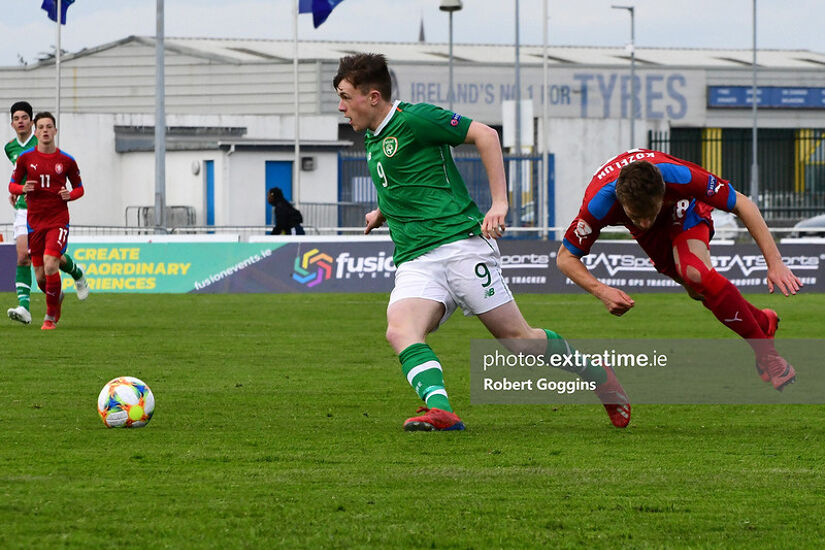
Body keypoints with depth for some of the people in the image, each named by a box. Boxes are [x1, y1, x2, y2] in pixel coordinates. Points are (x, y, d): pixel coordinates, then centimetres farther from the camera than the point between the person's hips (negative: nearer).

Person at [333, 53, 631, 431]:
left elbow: (484, 135, -10)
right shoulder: (373, 138, 20)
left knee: (518, 338, -4)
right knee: (400, 333, -24)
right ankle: (440, 409, -40)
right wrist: (382, 211, 35)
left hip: (460, 242, -7)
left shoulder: (414, 118, -6)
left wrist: (499, 203, -16)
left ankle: (596, 375, 18)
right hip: (414, 262, 7)